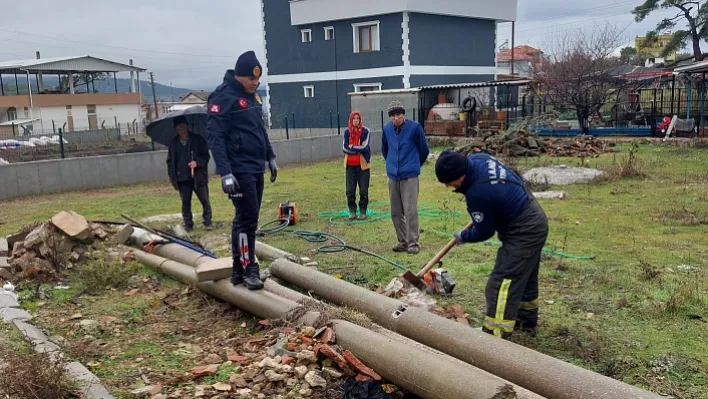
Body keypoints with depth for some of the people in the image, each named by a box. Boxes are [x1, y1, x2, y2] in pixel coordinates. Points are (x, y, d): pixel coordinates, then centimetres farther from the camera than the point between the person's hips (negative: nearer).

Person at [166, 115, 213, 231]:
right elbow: (170, 161, 10)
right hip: (182, 178, 2)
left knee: (205, 201, -2)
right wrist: (172, 177, 2)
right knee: (185, 203, 7)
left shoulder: (198, 139, 0)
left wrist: (197, 162, -19)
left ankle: (207, 222, 8)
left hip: (198, 176, -2)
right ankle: (188, 225, 15)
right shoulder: (173, 143, 7)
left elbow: (206, 156, -1)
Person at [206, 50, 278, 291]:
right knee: (247, 219, -8)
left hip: (256, 169, 9)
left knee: (246, 218, 12)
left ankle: (238, 269, 20)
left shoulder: (253, 96, 13)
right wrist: (225, 173, -24)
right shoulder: (223, 97, -13)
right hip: (239, 171, -9)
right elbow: (215, 137, -19)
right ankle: (248, 269, 2)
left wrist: (270, 158, 19)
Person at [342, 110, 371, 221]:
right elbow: (344, 147, -4)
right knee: (350, 190, 4)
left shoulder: (365, 131, -5)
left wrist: (351, 147, -9)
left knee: (363, 190, 1)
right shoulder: (347, 132, 4)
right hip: (350, 164, 3)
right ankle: (352, 211, 15)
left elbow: (364, 147, -15)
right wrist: (358, 149, -12)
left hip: (363, 164, -3)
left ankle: (363, 212, 11)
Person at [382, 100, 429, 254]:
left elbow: (424, 150, 2)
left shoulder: (415, 127, -9)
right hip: (393, 176, 5)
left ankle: (413, 242, -1)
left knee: (410, 210, -9)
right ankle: (402, 241, 20)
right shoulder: (387, 129, 4)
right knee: (396, 212, 9)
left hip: (410, 176, -5)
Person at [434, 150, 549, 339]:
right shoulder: (477, 159, -7)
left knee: (502, 283, -11)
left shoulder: (478, 194, -32)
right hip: (535, 221, 10)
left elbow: (483, 232, -14)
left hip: (523, 233, -10)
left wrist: (463, 236, 3)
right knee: (525, 275, 24)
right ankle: (527, 320, 41)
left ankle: (495, 335, -10)